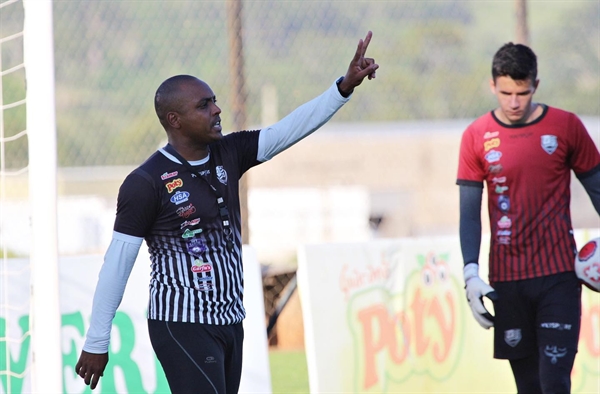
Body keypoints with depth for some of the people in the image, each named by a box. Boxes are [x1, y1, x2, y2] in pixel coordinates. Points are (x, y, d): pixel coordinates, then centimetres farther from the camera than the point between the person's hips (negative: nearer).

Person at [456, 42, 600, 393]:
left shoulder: (566, 127, 0)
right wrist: (471, 273, -6)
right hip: (507, 281, 2)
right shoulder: (477, 137, 2)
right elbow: (470, 213, 4)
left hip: (559, 275, -2)